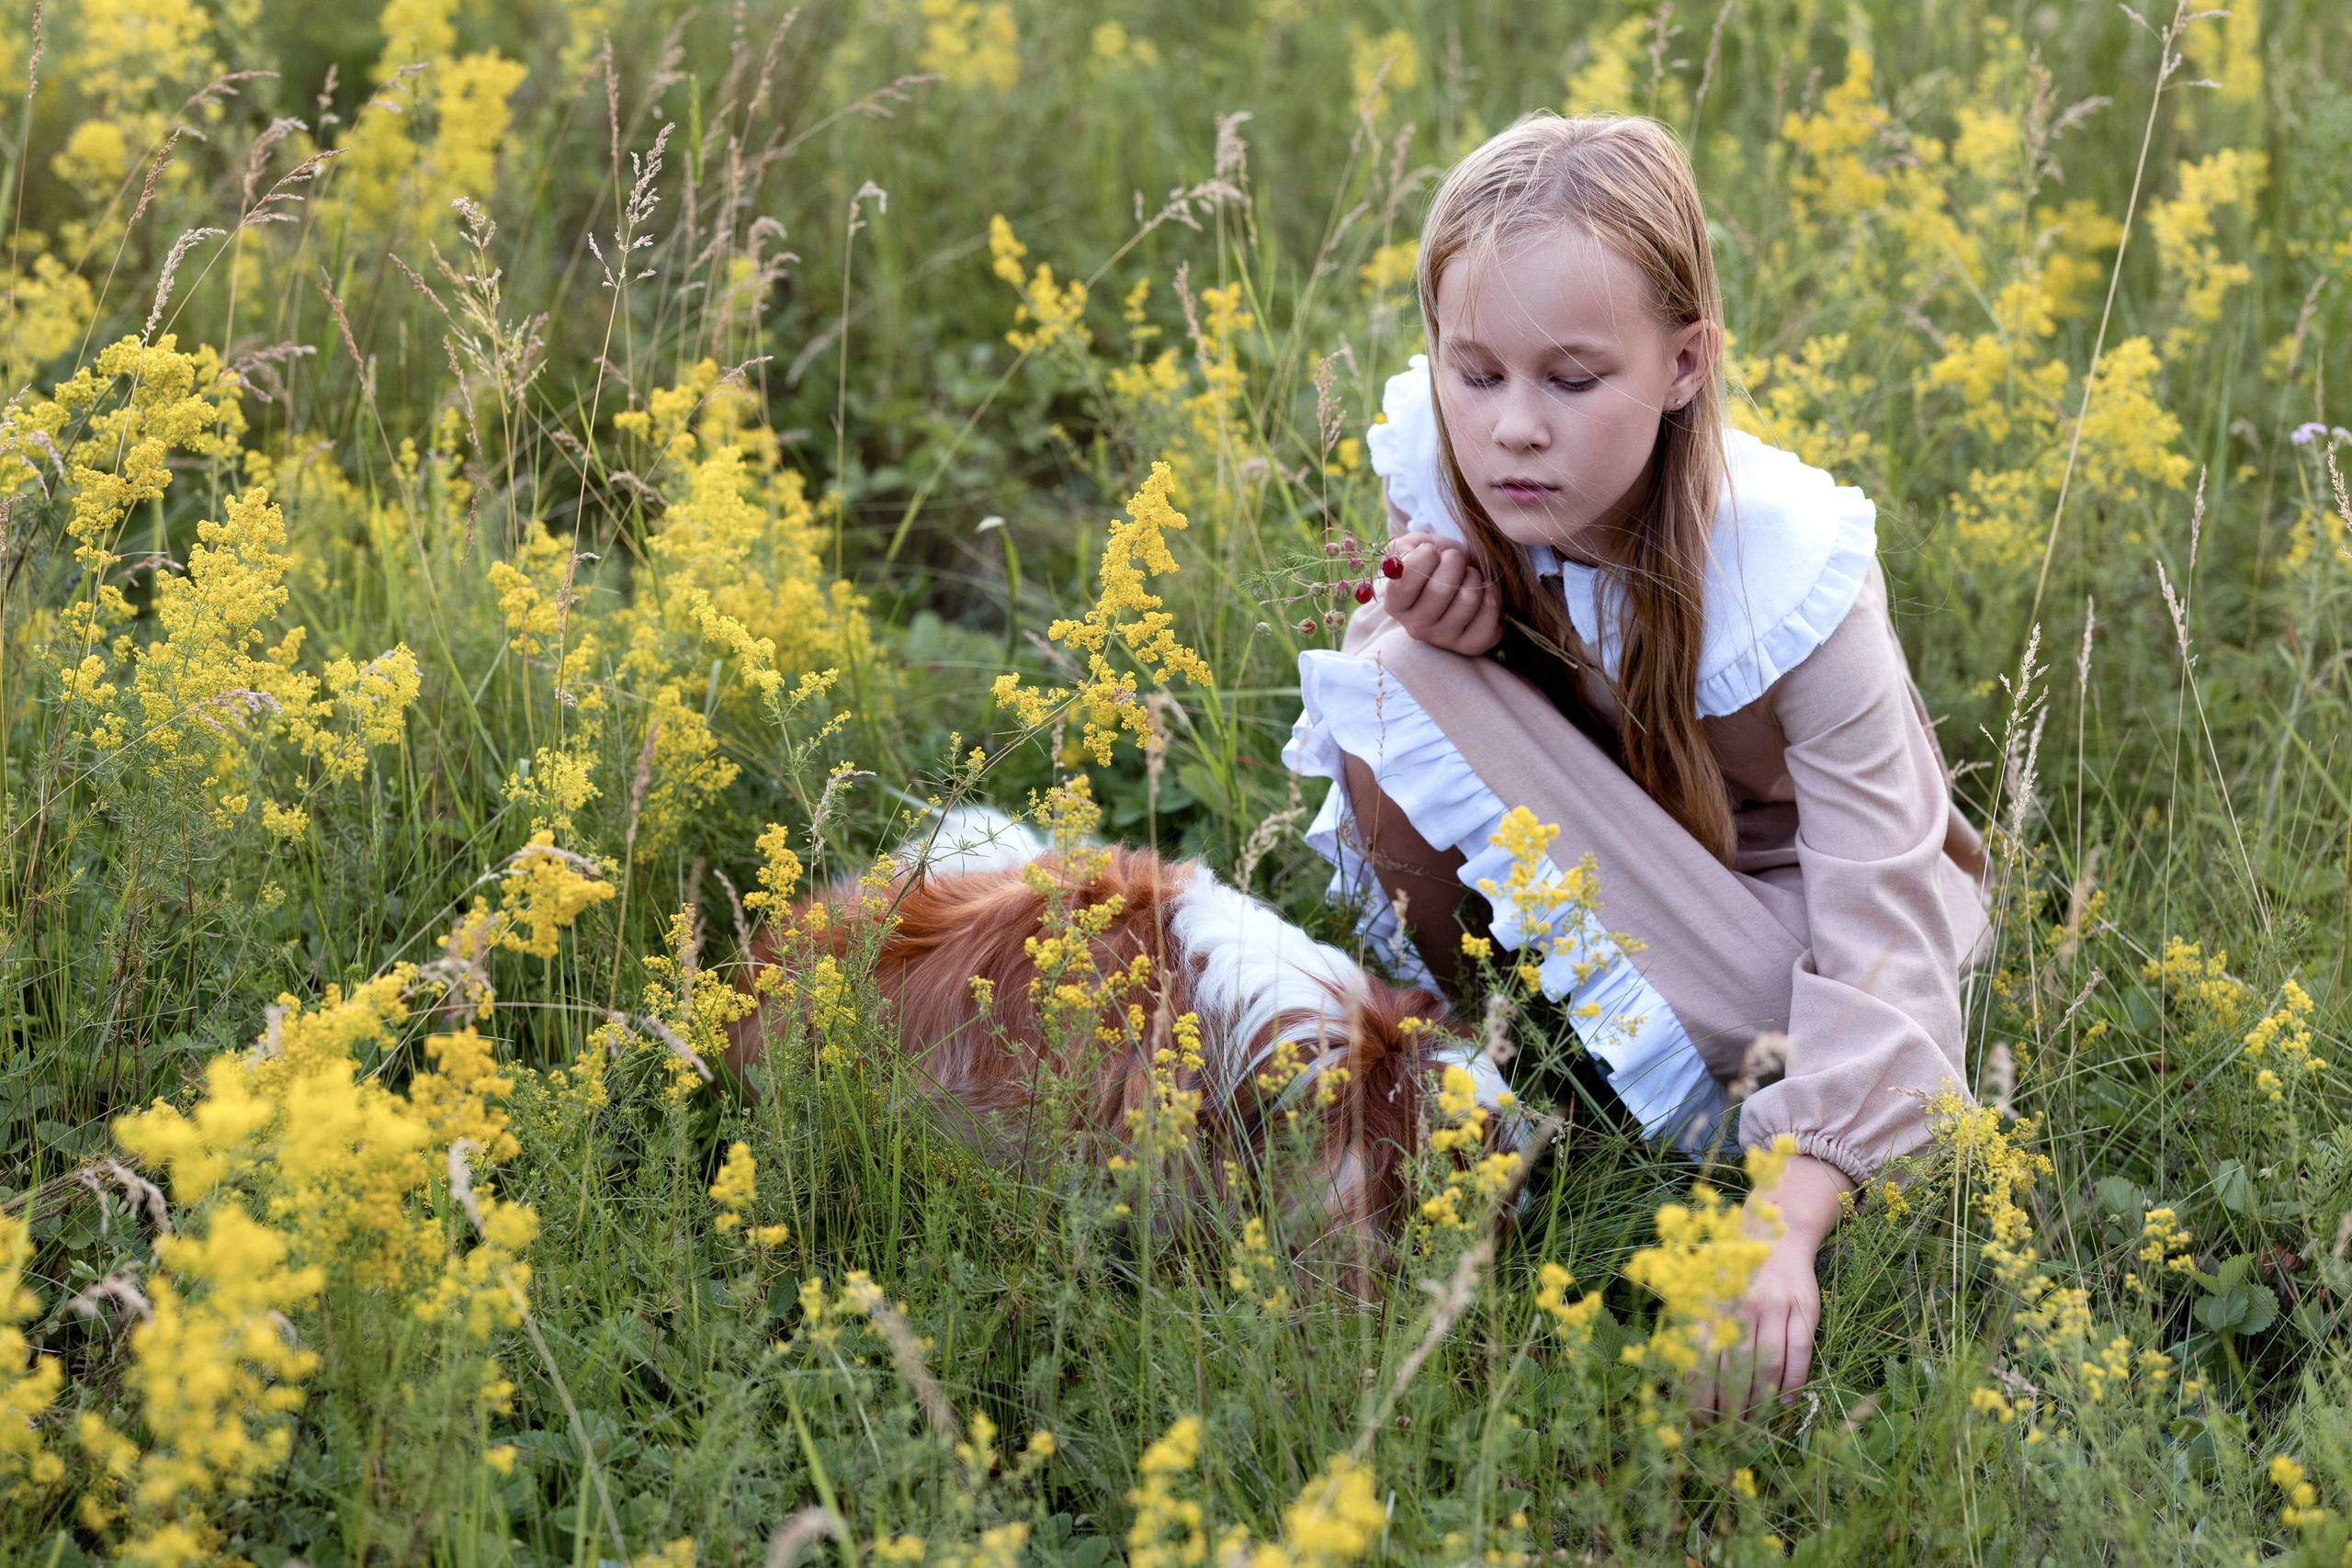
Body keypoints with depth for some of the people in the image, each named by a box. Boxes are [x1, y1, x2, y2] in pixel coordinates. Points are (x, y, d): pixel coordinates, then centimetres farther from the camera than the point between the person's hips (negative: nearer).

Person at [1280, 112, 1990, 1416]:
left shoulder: (1790, 575, -31)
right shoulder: (1438, 475, -19)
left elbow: (1880, 941, -36)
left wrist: (1786, 1229, -51)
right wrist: (1429, 633, -27)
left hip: (1794, 897, -4)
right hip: (1601, 876, 4)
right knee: (1397, 683, -22)